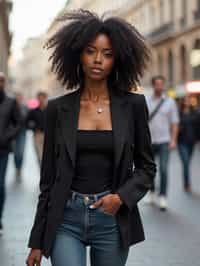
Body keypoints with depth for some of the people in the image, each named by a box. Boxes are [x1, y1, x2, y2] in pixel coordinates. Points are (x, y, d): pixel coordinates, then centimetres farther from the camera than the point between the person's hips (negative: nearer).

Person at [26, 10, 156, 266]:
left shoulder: (133, 105, 0)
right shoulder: (58, 109, 1)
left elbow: (146, 166, 8)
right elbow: (49, 176, 4)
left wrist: (122, 197, -12)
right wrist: (37, 241, 4)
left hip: (112, 219, 1)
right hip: (66, 218, 0)